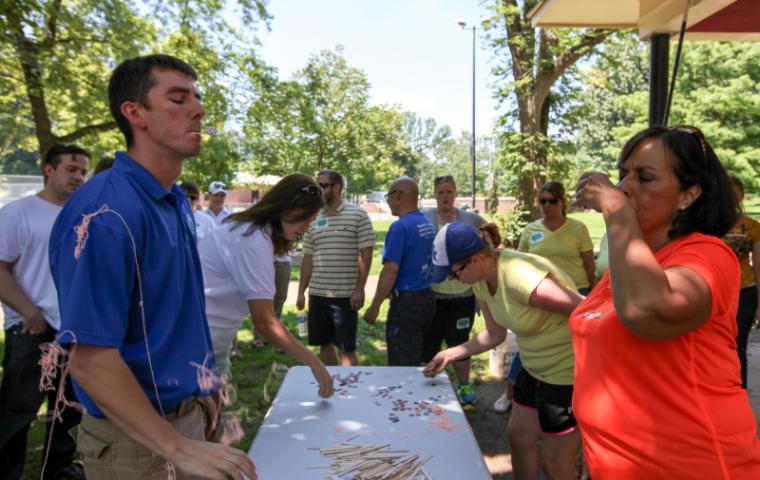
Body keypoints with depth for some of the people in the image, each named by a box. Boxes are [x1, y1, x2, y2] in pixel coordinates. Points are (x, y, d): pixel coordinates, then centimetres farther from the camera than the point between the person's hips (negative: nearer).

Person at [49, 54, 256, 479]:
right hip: (135, 440, -8)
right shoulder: (107, 214, -24)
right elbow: (90, 360, -25)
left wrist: (199, 392, 14)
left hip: (185, 417, 8)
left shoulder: (178, 202, 4)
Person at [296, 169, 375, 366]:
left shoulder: (357, 215, -4)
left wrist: (359, 289, -12)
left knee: (347, 349, 0)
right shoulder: (313, 219, 10)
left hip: (345, 294, -5)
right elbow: (308, 258, 13)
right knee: (325, 344, 13)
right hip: (317, 293, 5)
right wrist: (301, 291, 10)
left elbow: (366, 255, -6)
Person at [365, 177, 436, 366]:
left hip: (406, 301, -9)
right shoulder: (428, 225, 10)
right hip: (428, 298, 9)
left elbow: (391, 270, -21)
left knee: (402, 365, 1)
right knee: (417, 362, 19)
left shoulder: (400, 227, -17)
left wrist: (374, 307, -15)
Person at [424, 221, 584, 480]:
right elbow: (495, 335, 9)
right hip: (535, 369, 9)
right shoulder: (481, 282, -4)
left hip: (569, 372, -8)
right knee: (519, 435, 20)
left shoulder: (521, 277, -33)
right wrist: (449, 355, 5)